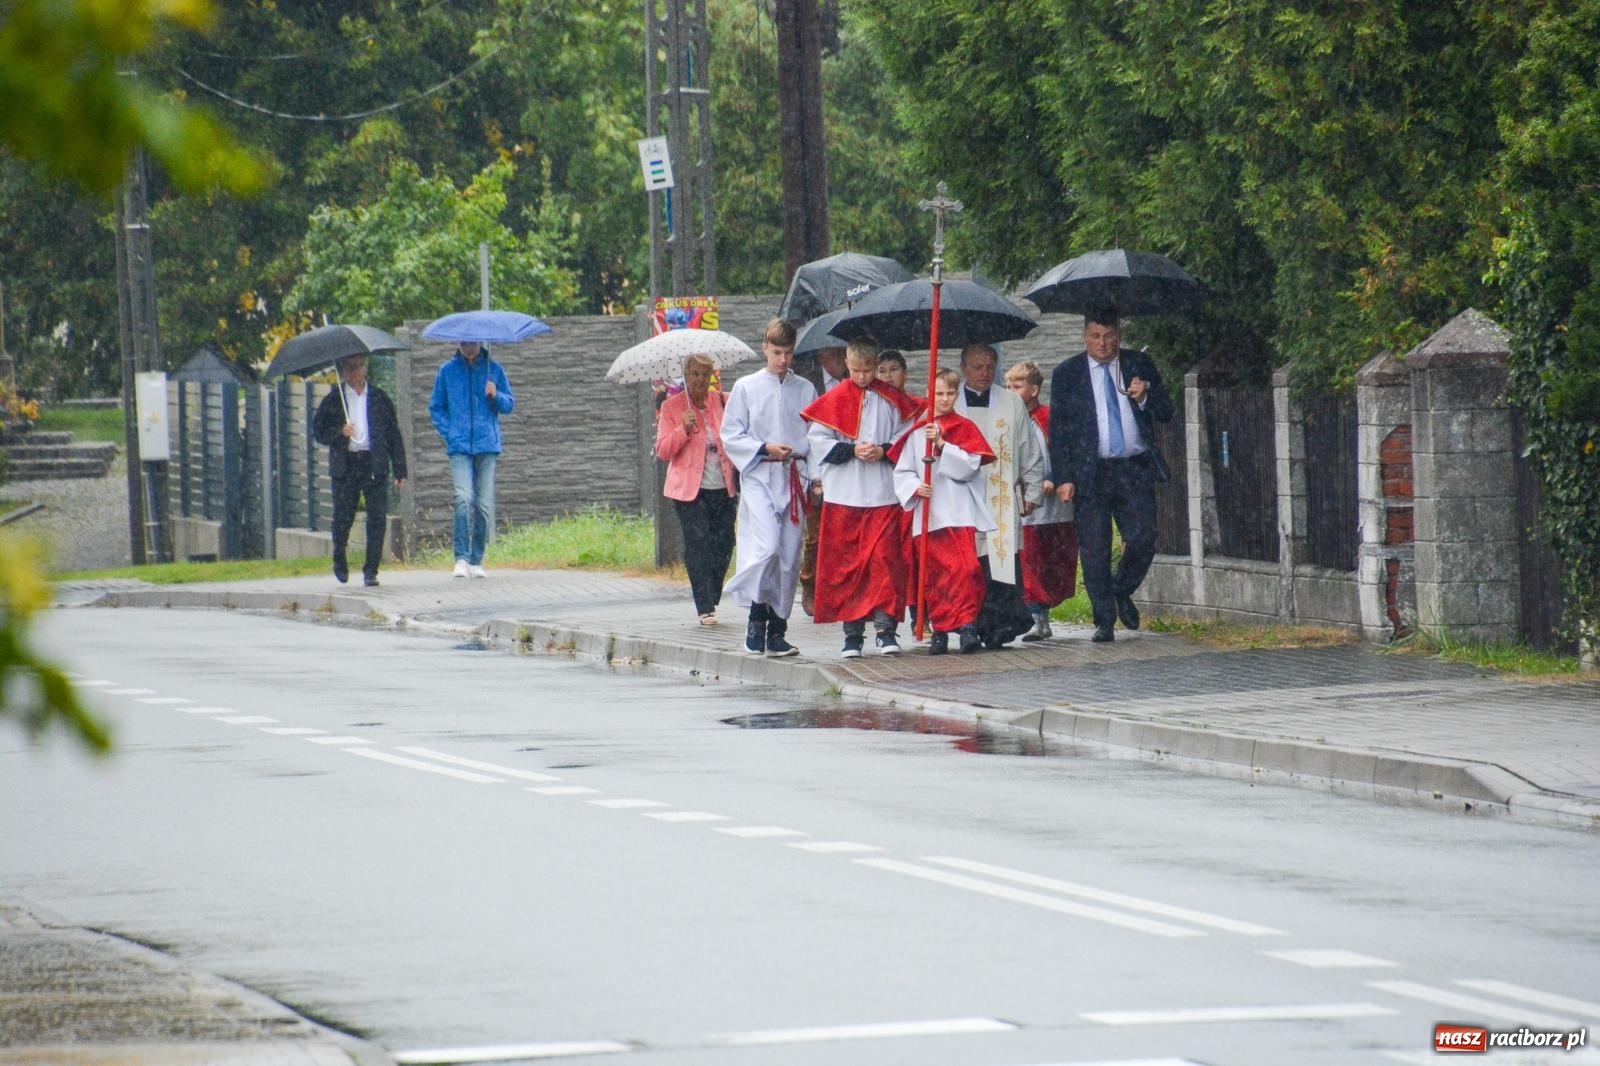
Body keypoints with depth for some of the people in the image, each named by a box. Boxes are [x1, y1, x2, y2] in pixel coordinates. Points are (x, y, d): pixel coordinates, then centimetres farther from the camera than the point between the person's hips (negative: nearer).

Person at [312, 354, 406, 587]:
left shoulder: (380, 398, 10)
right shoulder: (333, 400, 7)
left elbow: (394, 435, 11)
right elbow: (318, 430, 6)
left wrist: (400, 470, 6)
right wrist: (340, 433, -14)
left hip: (375, 465, 1)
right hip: (344, 466, -1)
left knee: (378, 518, -6)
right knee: (343, 518, 2)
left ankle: (371, 570, 0)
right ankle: (339, 562, 26)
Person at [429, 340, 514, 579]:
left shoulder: (494, 369, 9)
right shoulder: (448, 371, 7)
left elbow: (509, 405, 13)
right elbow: (436, 407, 15)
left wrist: (496, 396, -9)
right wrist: (448, 432, 0)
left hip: (487, 445, 1)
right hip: (459, 447, -1)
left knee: (484, 504, 2)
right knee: (463, 499, -18)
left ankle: (476, 561, 12)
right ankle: (461, 558, -17)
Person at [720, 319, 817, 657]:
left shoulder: (805, 390, 11)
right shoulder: (746, 388, 5)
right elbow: (731, 435, 3)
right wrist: (764, 448, -11)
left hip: (794, 479, 3)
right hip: (759, 477, -3)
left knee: (789, 557, 3)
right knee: (766, 547, -20)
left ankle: (777, 628, 10)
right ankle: (756, 619, -8)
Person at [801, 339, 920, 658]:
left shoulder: (891, 400, 6)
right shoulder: (835, 400, 3)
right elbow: (818, 441, 0)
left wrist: (884, 452, -10)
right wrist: (852, 451, -12)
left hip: (883, 496, 0)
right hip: (844, 496, 0)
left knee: (884, 560, -7)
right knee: (847, 563, 2)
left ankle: (885, 630, -7)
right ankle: (852, 634, 7)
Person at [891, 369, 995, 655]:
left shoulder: (965, 428, 6)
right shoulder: (916, 432, 10)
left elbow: (970, 465, -8)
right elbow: (902, 471, 9)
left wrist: (941, 445, -16)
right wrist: (915, 487, -10)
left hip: (958, 510, -2)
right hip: (926, 512, 3)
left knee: (963, 567, -17)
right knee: (934, 574, 5)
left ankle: (966, 624, -17)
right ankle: (939, 629, 12)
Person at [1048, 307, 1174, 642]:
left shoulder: (1140, 365, 8)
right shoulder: (1066, 374, 4)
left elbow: (1166, 413, 10)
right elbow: (1057, 431, 2)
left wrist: (1145, 397, -12)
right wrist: (1063, 478, -7)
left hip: (1135, 469, 1)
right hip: (1090, 472, -1)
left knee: (1143, 539, -8)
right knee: (1094, 550, -1)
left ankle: (1122, 592, 19)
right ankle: (1104, 621, 7)